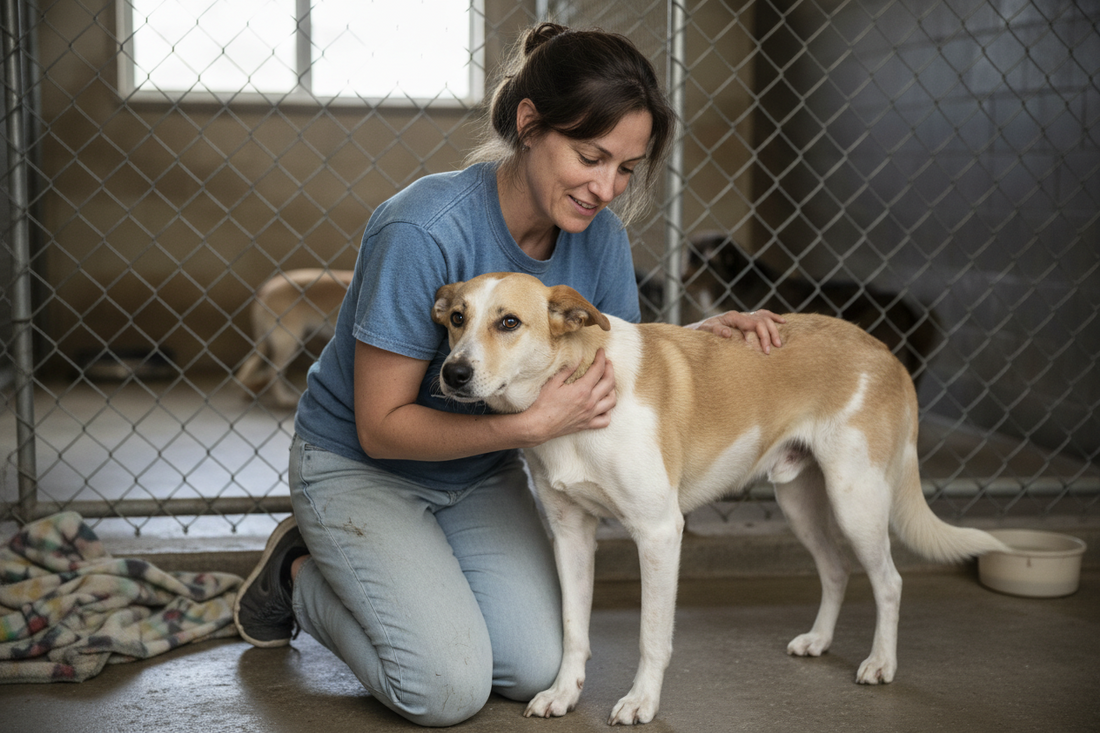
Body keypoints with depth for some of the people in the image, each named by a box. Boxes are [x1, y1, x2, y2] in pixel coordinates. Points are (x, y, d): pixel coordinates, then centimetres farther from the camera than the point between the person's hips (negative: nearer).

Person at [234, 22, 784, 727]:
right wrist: (533, 425, -37)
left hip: (480, 472, 6)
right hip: (359, 465, -6)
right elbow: (381, 427, -26)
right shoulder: (423, 231, -32)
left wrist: (700, 335, -19)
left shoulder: (599, 236, -13)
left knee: (537, 669, -7)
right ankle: (301, 575, 9)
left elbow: (623, 374, 1)